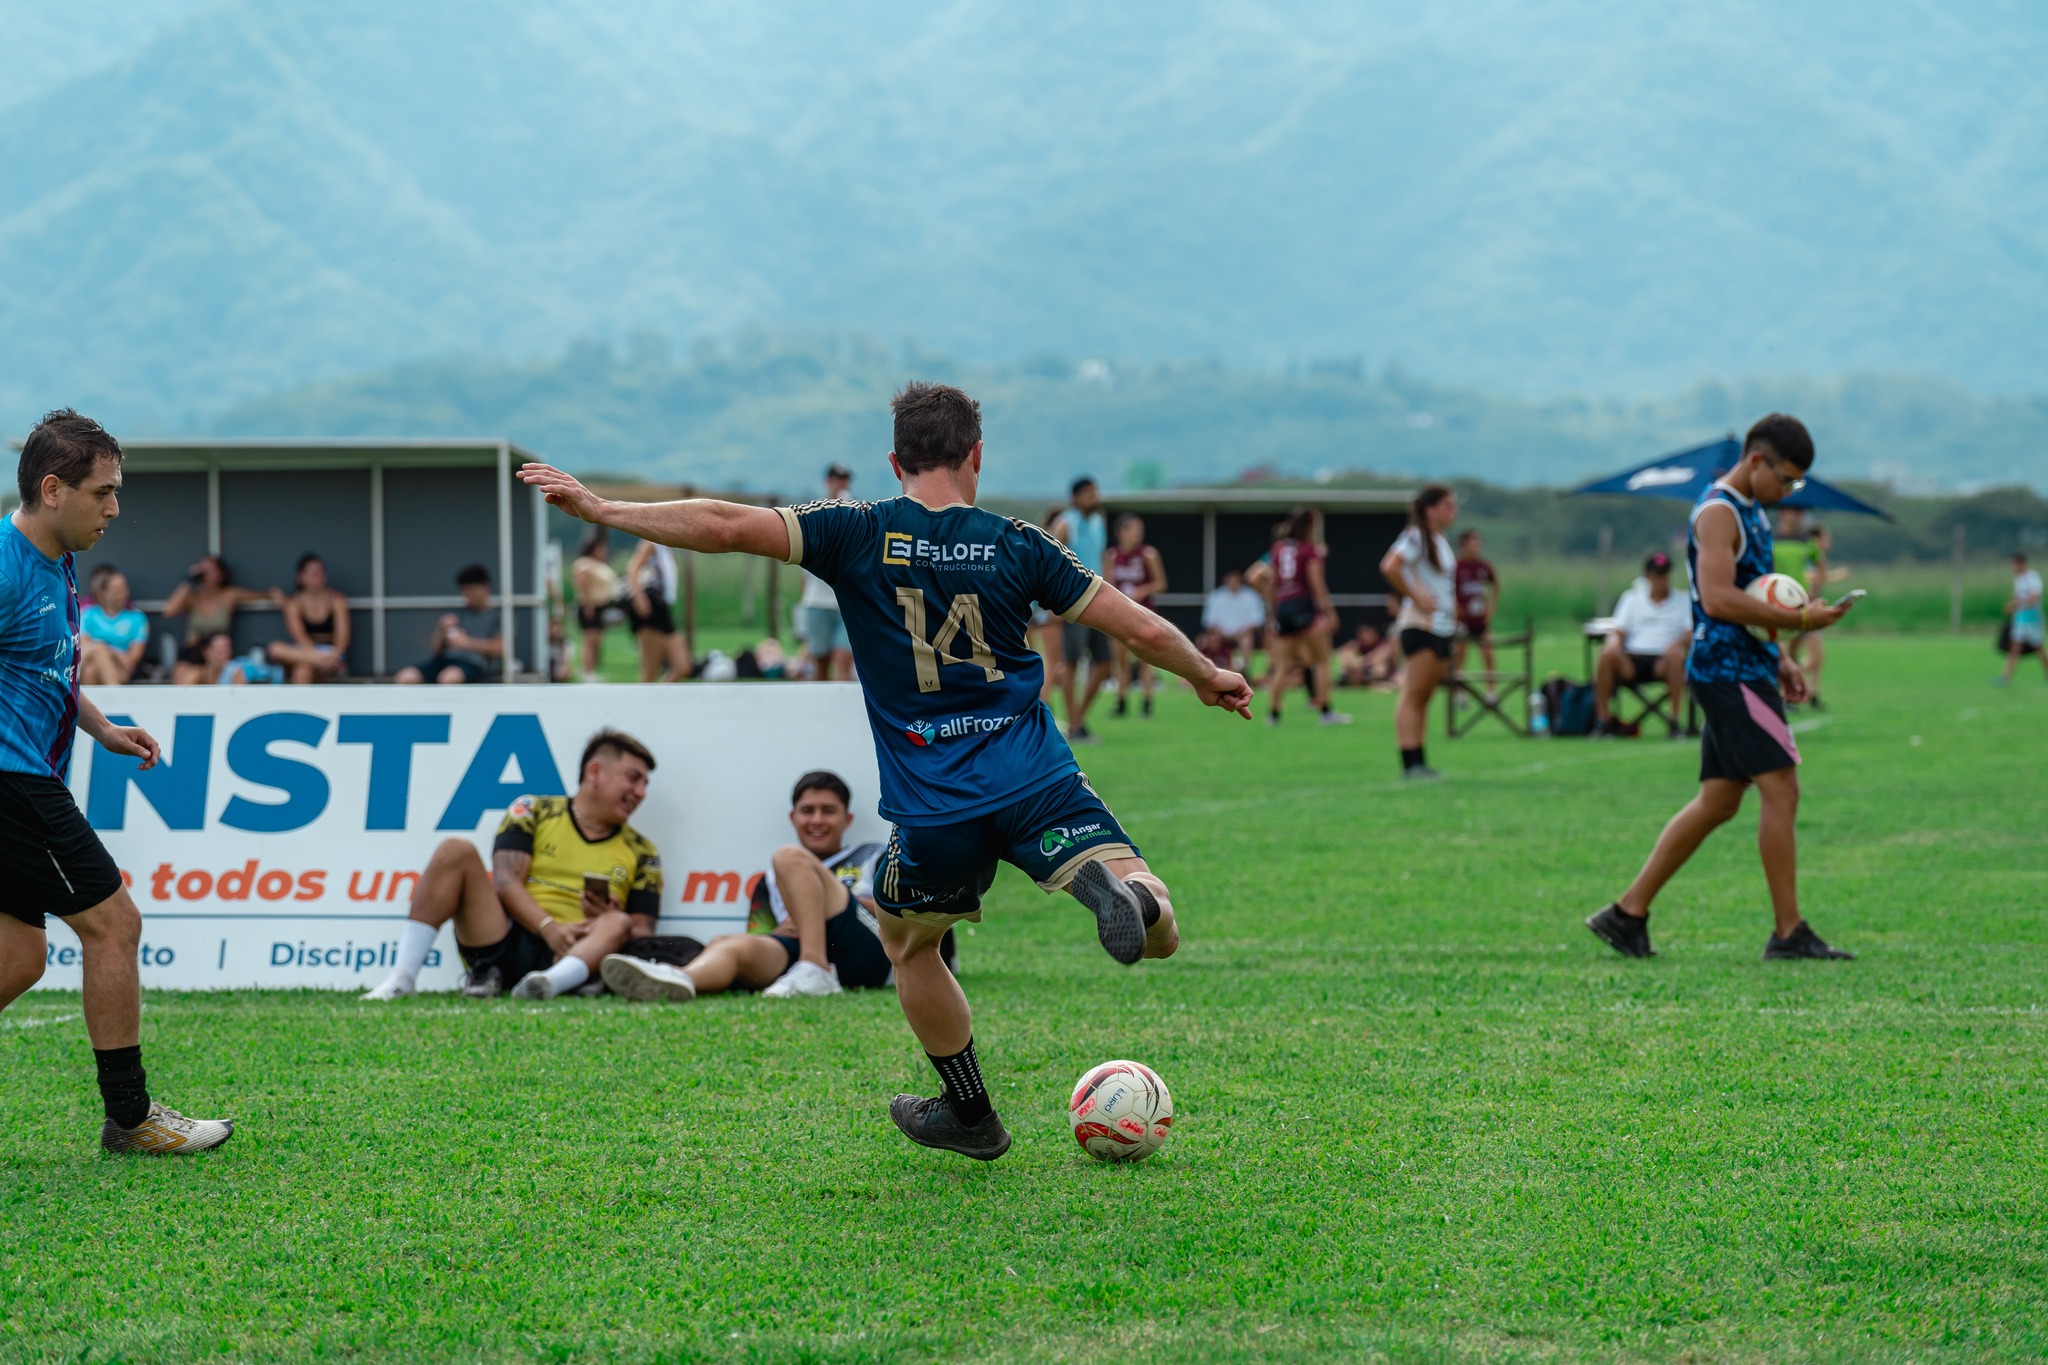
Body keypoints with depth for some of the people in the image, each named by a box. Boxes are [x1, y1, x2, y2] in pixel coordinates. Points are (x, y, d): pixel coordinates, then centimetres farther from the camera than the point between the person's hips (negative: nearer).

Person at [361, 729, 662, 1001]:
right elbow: (506, 882, -1)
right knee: (456, 850, -17)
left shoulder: (641, 853, 15)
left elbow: (643, 933, 9)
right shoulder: (533, 812, 12)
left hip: (563, 957, 0)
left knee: (618, 924, -28)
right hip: (502, 940, 0)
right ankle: (402, 978, -28)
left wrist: (609, 918, -14)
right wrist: (550, 928, -18)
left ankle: (549, 983, -58)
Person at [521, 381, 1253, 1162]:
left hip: (933, 810, 0)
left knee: (907, 943, 26)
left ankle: (970, 1116, 30)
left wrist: (599, 509, 0)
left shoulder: (860, 534, -1)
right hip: (1040, 787, 0)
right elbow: (1143, 630, 6)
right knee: (1159, 934, 2)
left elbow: (727, 527, -9)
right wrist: (1208, 677, 26)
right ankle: (1124, 890, -32)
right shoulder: (1016, 544, 4)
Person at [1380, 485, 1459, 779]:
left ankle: (1419, 762, 11)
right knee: (1413, 696, -9)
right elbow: (1390, 567, -25)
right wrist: (1416, 597, -20)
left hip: (1443, 628, 9)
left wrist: (1453, 606, 16)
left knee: (1424, 698, 9)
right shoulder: (1416, 538, -11)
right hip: (1421, 626, -9)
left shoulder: (1441, 542, 18)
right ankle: (1411, 764, -12)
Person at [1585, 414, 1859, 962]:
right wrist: (1797, 621, -22)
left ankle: (1628, 912, 12)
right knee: (1780, 789, -11)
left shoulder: (1750, 511, 19)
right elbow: (1718, 599, -23)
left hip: (1744, 670, 10)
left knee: (1718, 801, 10)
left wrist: (1779, 659, 20)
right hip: (1728, 671, -10)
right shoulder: (1718, 512, -13)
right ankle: (1789, 932, -7)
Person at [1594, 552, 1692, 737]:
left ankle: (1675, 721, -32)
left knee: (1674, 654, -36)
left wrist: (1679, 642, -19)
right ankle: (1604, 720, -23)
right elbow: (1618, 632, 13)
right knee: (1607, 654, -30)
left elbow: (1691, 637, 4)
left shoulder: (1682, 602, 16)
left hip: (1663, 660, -1)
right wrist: (1614, 642, -12)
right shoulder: (1632, 598, 20)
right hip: (1632, 661, 1)